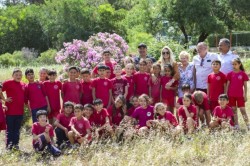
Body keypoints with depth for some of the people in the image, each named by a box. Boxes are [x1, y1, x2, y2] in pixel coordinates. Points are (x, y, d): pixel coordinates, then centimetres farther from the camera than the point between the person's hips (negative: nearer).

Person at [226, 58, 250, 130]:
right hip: (231, 95, 2)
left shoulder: (243, 74, -3)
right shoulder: (230, 74, 2)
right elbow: (227, 85, 5)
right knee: (233, 110, 7)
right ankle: (236, 125, 13)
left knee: (243, 110, -3)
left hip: (240, 95, -2)